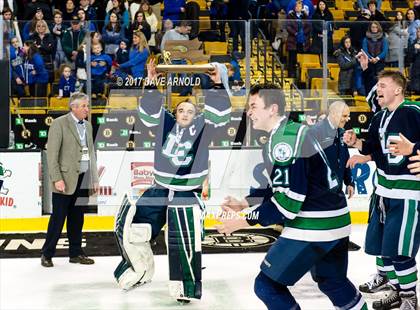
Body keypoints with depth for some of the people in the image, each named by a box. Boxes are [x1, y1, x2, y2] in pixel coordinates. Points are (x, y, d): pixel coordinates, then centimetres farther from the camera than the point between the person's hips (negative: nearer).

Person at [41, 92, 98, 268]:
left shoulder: (87, 125, 14)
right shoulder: (59, 124, -7)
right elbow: (52, 154, -11)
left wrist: (95, 178, 12)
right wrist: (57, 179, -17)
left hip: (83, 179, 6)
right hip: (66, 178, -6)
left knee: (77, 218, 12)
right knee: (58, 218, -1)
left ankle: (76, 253, 21)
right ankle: (47, 255, 10)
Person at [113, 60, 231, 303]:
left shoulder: (202, 126, 0)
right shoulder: (165, 122, 5)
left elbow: (220, 113, -14)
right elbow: (149, 111, -9)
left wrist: (217, 85, -26)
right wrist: (151, 83, -21)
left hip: (188, 195, -3)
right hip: (160, 190, 3)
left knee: (186, 242, -4)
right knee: (129, 222, -2)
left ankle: (185, 286, 14)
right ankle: (141, 269, 17)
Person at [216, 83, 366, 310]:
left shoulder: (284, 140, -19)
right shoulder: (292, 132, 12)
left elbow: (288, 201, -22)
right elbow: (280, 188, 18)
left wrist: (246, 221, -16)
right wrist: (244, 203, 14)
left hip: (313, 228, -10)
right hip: (335, 222, 10)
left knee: (267, 285, -1)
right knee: (332, 281, 28)